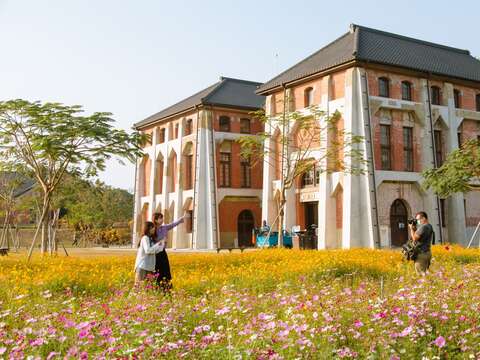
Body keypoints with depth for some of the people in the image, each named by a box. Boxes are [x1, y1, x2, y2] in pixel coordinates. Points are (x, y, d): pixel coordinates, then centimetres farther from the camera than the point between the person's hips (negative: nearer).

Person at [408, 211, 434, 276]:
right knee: (425, 272, 13)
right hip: (427, 253, 10)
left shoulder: (423, 227, -16)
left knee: (421, 274, -7)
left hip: (421, 253, -10)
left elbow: (414, 238, -17)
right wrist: (414, 229, 7)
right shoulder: (429, 226, 14)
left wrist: (411, 229, -5)